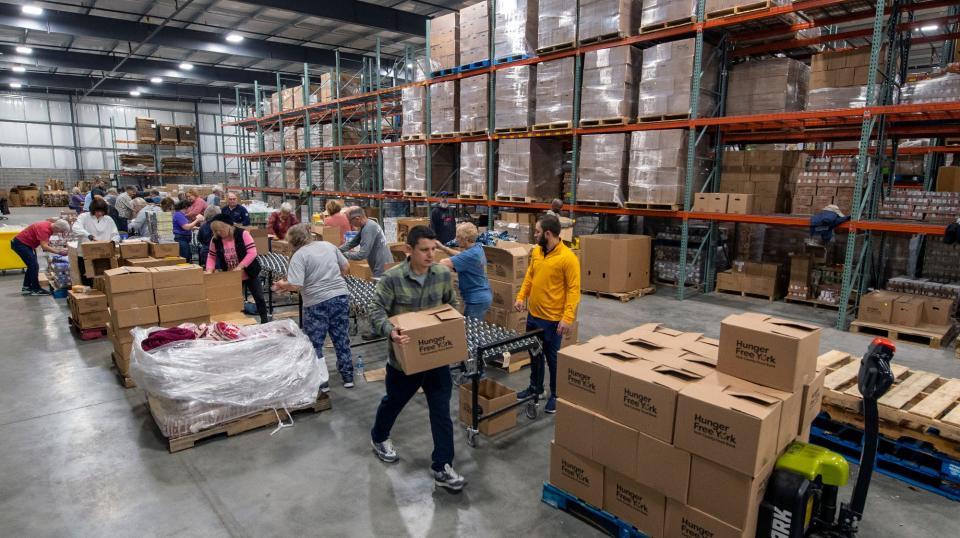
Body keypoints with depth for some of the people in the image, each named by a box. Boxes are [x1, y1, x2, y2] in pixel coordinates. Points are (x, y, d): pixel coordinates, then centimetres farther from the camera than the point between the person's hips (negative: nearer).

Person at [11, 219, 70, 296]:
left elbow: (46, 243, 5)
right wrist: (58, 252, -31)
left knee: (32, 266, 15)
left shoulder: (49, 226, -2)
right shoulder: (44, 229, -30)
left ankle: (26, 288, 24)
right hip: (20, 243, -10)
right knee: (34, 266, -10)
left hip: (26, 243, 10)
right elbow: (44, 246, -35)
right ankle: (36, 289, -4)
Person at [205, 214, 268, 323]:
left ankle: (264, 321, 18)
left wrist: (240, 266, -27)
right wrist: (209, 271, -13)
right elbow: (211, 257, 3)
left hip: (249, 274, -3)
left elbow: (252, 253, -22)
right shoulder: (215, 240, -7)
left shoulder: (243, 234, -19)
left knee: (259, 298, 6)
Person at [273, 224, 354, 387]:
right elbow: (346, 268, 13)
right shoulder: (329, 245, 7)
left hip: (317, 303, -5)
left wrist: (282, 285, 1)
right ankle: (348, 377, 25)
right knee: (342, 339, 16)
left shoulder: (299, 255, -10)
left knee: (314, 345, 9)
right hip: (341, 297, 6)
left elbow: (295, 286, -18)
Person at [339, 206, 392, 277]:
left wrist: (344, 255, -11)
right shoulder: (365, 226, 10)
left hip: (382, 269, -10)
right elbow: (351, 243, 18)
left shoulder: (368, 229, -21)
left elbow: (362, 254, -23)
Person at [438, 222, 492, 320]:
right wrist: (442, 247, 14)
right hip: (483, 297, 10)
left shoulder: (471, 255, -24)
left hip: (476, 300, -10)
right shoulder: (477, 248, 4)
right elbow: (460, 256, 20)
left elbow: (444, 263, -27)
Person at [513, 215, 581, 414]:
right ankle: (535, 387, 39)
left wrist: (568, 318, -23)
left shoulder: (568, 258, -19)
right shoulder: (536, 251, 2)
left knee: (552, 357, 7)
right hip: (533, 314, 7)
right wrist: (521, 297, 3)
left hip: (553, 319, -7)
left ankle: (556, 395, 26)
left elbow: (573, 290, -19)